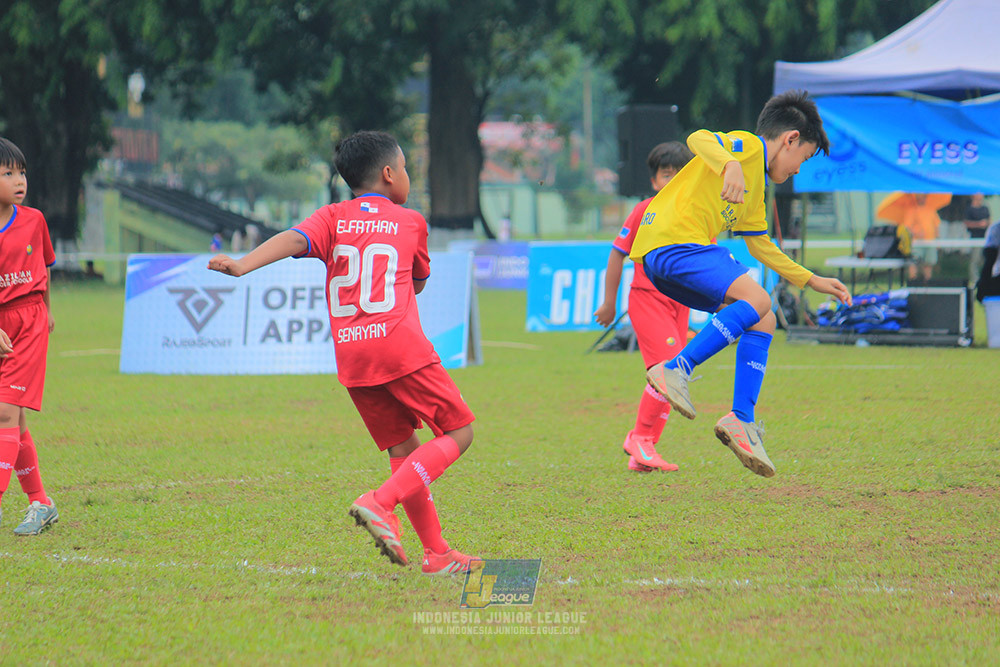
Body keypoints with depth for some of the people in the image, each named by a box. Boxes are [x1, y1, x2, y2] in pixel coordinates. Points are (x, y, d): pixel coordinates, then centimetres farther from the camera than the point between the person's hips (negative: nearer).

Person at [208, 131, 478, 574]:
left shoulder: (334, 218, 12)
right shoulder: (410, 222, 10)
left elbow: (294, 239, -9)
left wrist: (242, 266, -20)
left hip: (350, 355, 4)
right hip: (400, 347, -4)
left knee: (402, 447, 15)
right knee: (458, 432, 4)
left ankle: (437, 554, 14)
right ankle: (381, 503, -15)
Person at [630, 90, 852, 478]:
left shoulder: (755, 187, 30)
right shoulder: (747, 146, 1)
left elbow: (762, 248, 39)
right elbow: (699, 140, -20)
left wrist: (812, 281, 39)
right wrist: (731, 166, -38)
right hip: (672, 239, -10)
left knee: (762, 322, 7)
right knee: (756, 300, -22)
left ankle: (741, 420, 2)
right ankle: (675, 371, -23)